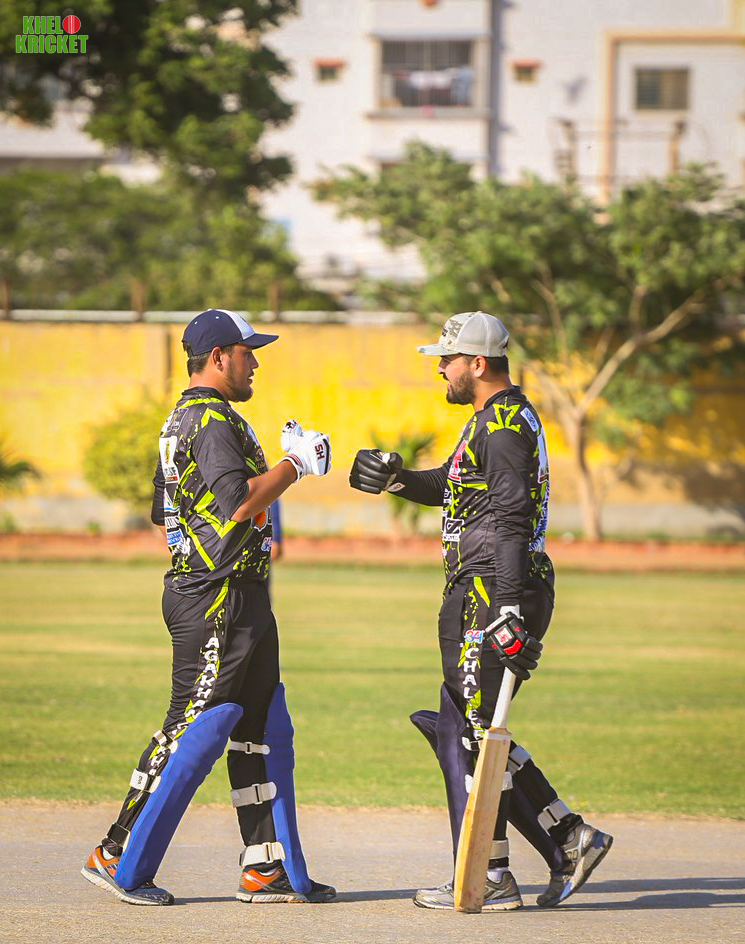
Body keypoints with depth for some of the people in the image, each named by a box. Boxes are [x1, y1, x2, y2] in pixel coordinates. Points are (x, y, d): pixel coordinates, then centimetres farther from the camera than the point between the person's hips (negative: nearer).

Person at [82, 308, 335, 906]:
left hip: (242, 604, 11)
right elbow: (238, 503, -26)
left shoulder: (181, 421, 18)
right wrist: (295, 464, -15)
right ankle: (119, 859, -4)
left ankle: (270, 868, 12)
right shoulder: (212, 420, -14)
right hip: (218, 600, -11)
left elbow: (164, 513, 24)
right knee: (195, 730, -8)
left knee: (265, 731, 10)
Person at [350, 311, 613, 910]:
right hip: (479, 597, 10)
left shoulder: (505, 426, -14)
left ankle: (489, 879, -2)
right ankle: (569, 840, 12)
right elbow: (452, 488, 30)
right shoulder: (497, 419, 19)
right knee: (464, 730, 12)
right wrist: (398, 478, 11)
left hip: (492, 593, -10)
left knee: (472, 733, -6)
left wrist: (509, 613, -28)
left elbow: (510, 522, -22)